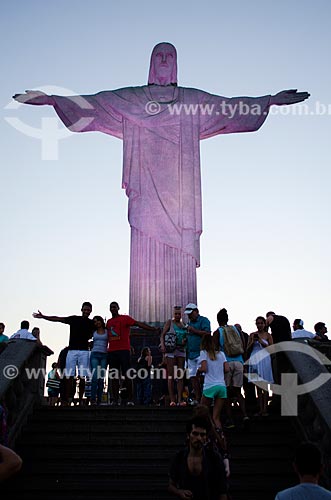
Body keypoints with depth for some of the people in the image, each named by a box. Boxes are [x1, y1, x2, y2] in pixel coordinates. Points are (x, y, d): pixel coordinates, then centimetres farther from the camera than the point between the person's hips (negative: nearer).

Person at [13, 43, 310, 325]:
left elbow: (231, 106, 12)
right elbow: (92, 104, 8)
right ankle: (146, 317, -5)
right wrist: (52, 99, -1)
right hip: (147, 186, 0)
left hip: (178, 185, 0)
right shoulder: (130, 99, 15)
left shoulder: (193, 100, 16)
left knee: (180, 244, -6)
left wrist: (271, 101, 4)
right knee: (147, 242, -7)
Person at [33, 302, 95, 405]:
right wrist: (43, 316, -2)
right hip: (72, 350, 0)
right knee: (69, 376, -4)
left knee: (82, 377, -4)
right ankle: (66, 400, -1)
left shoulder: (92, 323, 10)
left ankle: (81, 400, 1)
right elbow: (57, 319, 4)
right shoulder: (74, 319, 8)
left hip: (84, 351, 0)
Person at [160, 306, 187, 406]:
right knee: (171, 375, -4)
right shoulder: (169, 322, 2)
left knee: (180, 376, 2)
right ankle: (172, 400, -3)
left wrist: (185, 340, -3)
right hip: (171, 350, -4)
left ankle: (180, 399, 3)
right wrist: (162, 345, -21)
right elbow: (162, 335, -4)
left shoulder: (184, 325, 15)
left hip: (181, 350, 4)